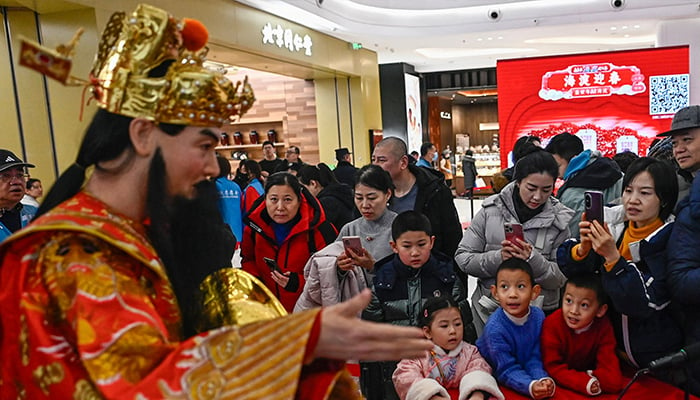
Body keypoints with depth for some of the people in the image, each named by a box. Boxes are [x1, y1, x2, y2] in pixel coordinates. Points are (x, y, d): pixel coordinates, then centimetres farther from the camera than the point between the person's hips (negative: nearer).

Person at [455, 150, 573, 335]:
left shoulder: (560, 220, -6)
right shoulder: (491, 210, -6)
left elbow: (561, 278, -8)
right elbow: (463, 257, -5)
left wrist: (533, 259, -25)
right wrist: (498, 258, -21)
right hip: (488, 312, 1)